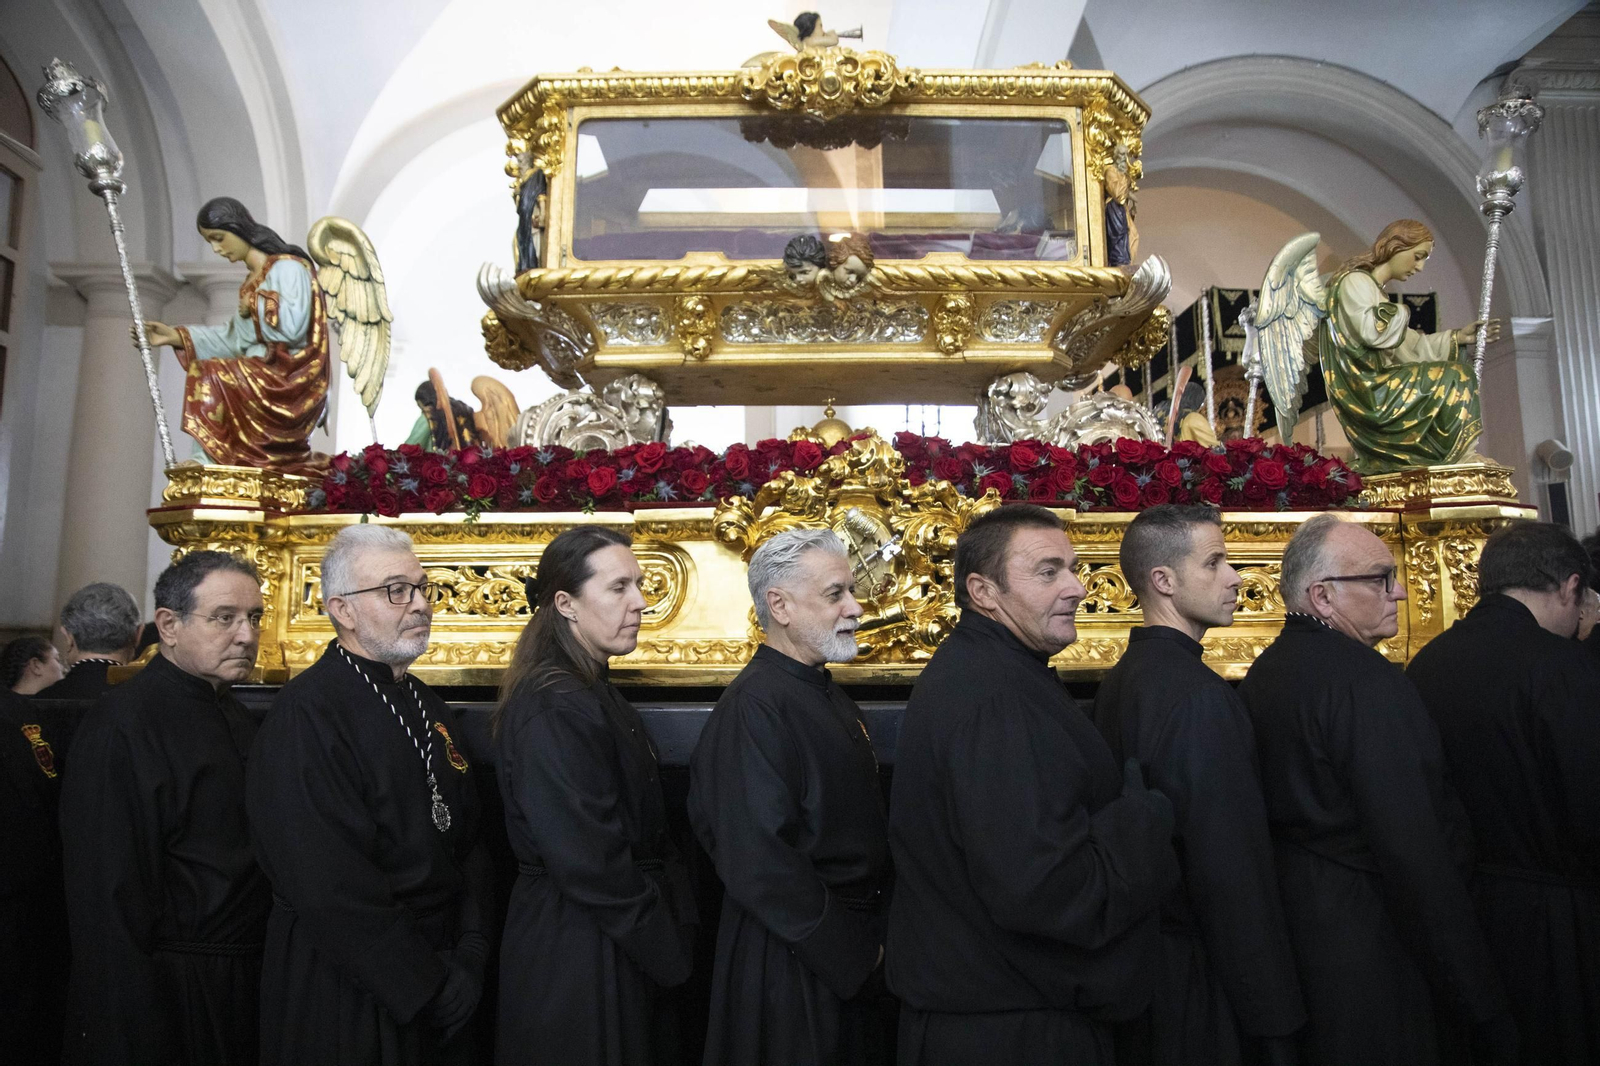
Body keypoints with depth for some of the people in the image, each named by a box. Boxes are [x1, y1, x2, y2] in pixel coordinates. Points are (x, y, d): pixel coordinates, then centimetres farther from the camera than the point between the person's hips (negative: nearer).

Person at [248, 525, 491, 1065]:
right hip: (348, 1002, -7)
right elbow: (327, 887, -24)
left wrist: (470, 955, -4)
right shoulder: (306, 712, -19)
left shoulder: (429, 708, 7)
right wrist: (430, 984, -18)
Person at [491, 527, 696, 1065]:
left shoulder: (597, 694, 8)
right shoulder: (552, 710, -23)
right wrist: (669, 949, -15)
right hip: (578, 956, -9)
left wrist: (676, 916, 2)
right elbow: (588, 864, -24)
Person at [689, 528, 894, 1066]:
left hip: (853, 954, 8)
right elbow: (758, 863, -25)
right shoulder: (753, 705, -22)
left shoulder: (829, 698, 6)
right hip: (793, 962, -8)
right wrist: (851, 947, -15)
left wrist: (871, 935, 5)